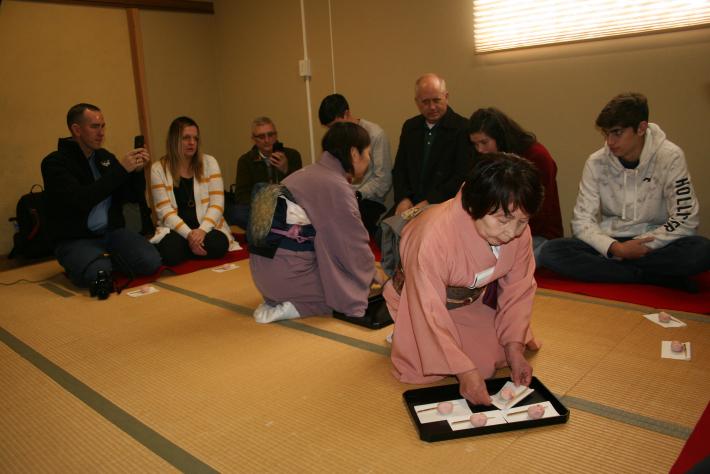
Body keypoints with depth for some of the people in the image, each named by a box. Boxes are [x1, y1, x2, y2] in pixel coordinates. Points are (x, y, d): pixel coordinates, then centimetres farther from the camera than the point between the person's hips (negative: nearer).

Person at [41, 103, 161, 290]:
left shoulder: (106, 157, 10)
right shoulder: (55, 162, -8)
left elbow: (133, 197, 10)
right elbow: (81, 200, -24)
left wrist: (137, 170, -9)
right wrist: (120, 169, -23)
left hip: (112, 231, 5)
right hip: (75, 239, -5)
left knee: (151, 262, -19)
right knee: (99, 274, -33)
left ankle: (107, 258, 7)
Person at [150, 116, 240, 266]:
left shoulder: (209, 162, 3)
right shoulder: (158, 169, 1)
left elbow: (217, 204, -4)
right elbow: (164, 211, -6)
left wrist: (202, 230, -21)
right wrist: (189, 234, -21)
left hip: (206, 226, 1)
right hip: (176, 229, -1)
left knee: (217, 246, -32)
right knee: (171, 253, -32)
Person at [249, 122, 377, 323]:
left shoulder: (310, 173, 13)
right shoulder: (336, 186, -15)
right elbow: (355, 244, -7)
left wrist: (368, 268, 21)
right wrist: (372, 274, 12)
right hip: (290, 274, -9)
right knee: (357, 290, 4)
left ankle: (278, 298, 7)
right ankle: (292, 307, -5)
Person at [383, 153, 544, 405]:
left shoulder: (519, 231, -22)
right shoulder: (433, 236, -40)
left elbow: (519, 288, -7)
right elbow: (430, 313, -34)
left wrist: (514, 347, -14)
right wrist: (464, 371, -32)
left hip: (474, 302, 5)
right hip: (422, 300, -4)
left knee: (492, 358, -7)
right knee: (425, 370, -17)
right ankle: (404, 337, 14)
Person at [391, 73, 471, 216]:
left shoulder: (463, 128, -5)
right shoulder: (409, 127, 14)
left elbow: (463, 176, -10)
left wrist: (430, 202, -16)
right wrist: (403, 198, -2)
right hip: (410, 206, 5)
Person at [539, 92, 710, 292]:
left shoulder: (670, 157, -9)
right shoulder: (596, 162, -5)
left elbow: (685, 220, -10)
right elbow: (581, 221, -7)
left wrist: (643, 245, -19)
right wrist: (615, 248, -23)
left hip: (654, 244, -2)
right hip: (611, 243, 3)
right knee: (550, 252, -26)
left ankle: (606, 268, -20)